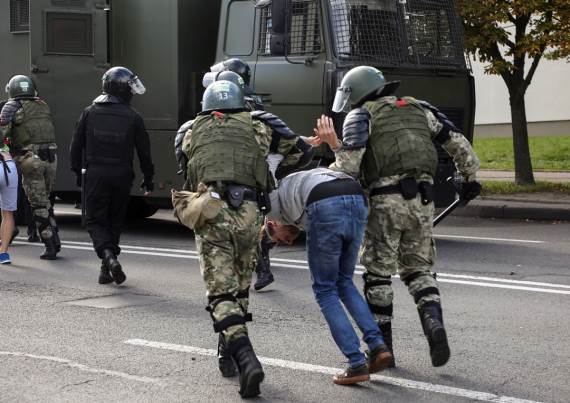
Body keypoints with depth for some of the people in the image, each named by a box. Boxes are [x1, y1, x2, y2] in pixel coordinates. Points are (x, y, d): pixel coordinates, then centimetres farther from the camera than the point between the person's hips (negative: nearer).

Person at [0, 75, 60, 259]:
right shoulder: (43, 105, 15)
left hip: (30, 160, -4)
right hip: (50, 158, 5)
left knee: (38, 204, 3)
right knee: (45, 199, 21)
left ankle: (50, 246, 2)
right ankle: (55, 239, 17)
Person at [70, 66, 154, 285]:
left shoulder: (90, 112, 1)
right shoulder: (133, 117, -2)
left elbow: (76, 146, 3)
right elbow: (144, 151, 0)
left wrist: (78, 172, 14)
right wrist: (148, 179, 10)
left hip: (95, 175, 0)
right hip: (122, 176, 0)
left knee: (95, 221, 4)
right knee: (115, 221, 14)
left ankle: (108, 256, -22)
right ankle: (107, 270, 16)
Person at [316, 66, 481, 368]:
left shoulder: (360, 116, 3)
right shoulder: (418, 109, 18)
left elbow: (350, 167, -9)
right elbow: (459, 143, 15)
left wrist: (334, 145, 9)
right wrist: (470, 176, 27)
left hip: (386, 200, -4)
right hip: (422, 201, 4)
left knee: (378, 274, 8)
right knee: (417, 269, 15)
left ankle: (382, 346, 11)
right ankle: (434, 323, -9)